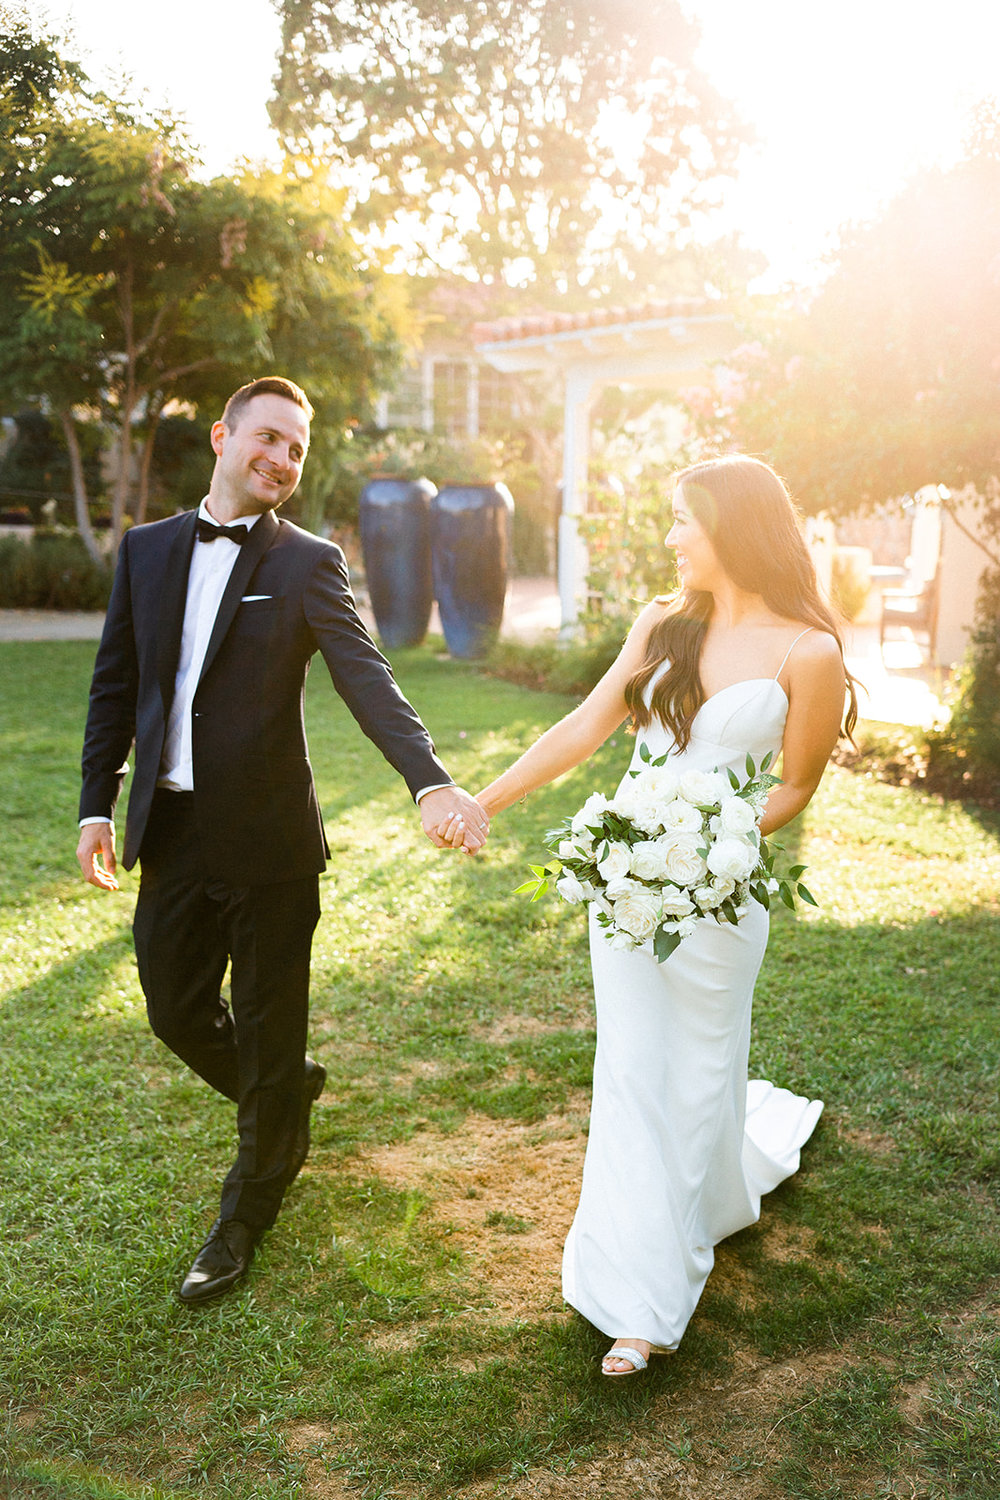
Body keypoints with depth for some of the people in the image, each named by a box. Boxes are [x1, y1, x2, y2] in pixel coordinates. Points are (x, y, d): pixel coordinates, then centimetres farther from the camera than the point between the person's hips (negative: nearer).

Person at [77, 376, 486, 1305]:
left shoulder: (308, 563, -6)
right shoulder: (147, 549, 7)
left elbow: (366, 678, -20)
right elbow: (114, 685, 10)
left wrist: (430, 781, -35)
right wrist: (97, 805, 6)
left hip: (267, 839, -4)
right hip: (171, 831, 4)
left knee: (267, 1027, 8)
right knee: (175, 1008, 15)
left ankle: (249, 1209, 30)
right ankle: (291, 1094, 44)